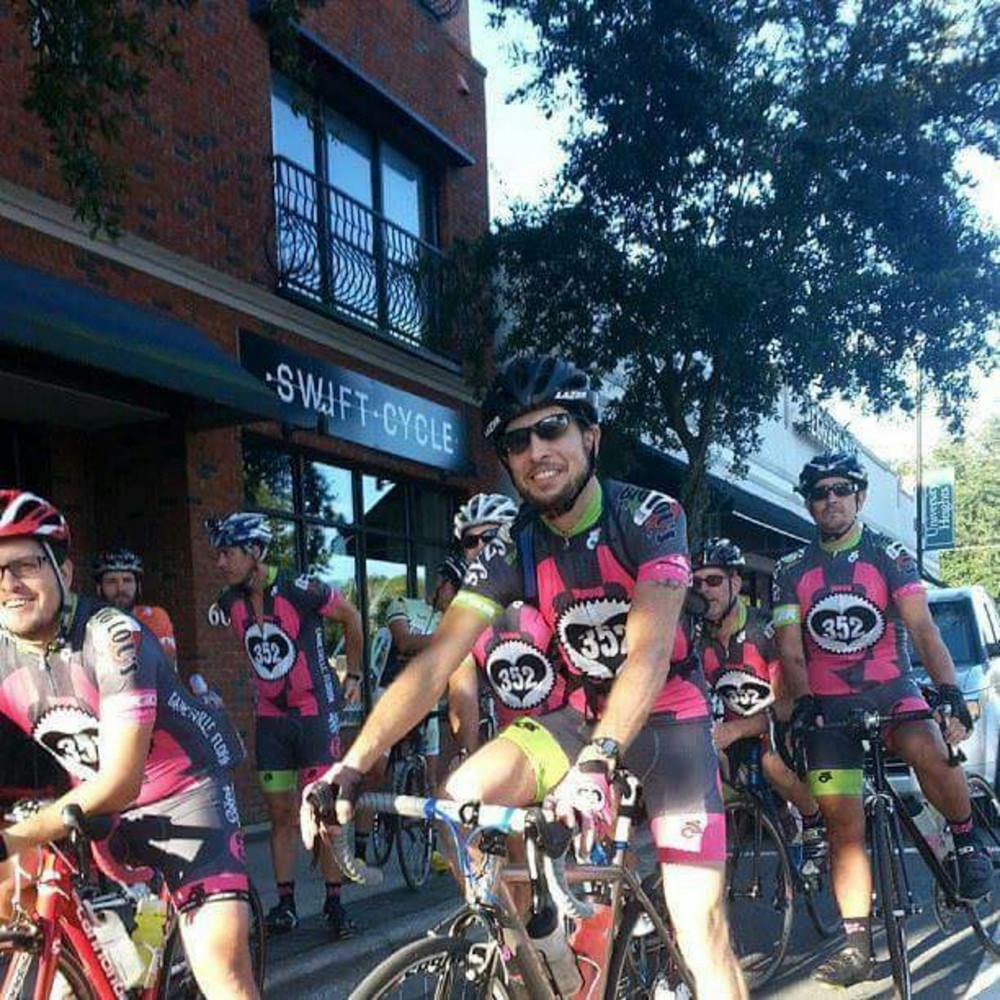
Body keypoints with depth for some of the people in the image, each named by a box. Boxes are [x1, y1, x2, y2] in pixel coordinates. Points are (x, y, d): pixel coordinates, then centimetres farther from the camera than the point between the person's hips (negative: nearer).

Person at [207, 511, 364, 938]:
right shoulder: (231, 602, -2)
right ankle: (285, 903, 14)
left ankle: (334, 902, 6)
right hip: (269, 716, 5)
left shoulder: (300, 590, -18)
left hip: (315, 711, -5)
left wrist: (354, 675, 5)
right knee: (280, 813, 6)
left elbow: (351, 616, -2)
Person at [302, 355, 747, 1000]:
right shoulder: (513, 549, -9)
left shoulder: (651, 517, -19)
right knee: (464, 796, -21)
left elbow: (649, 649, -33)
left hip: (669, 718, -3)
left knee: (701, 922, -13)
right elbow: (434, 664, -17)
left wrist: (594, 765, -49)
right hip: (584, 715, 3)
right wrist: (352, 765, -31)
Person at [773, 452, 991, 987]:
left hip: (891, 691, -2)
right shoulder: (791, 570, 6)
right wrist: (803, 701, -17)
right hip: (829, 704, 2)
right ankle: (858, 947, 5)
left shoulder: (890, 555, 0)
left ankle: (966, 840, -5)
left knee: (929, 751, -33)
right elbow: (790, 651, 2)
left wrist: (949, 690, -25)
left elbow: (922, 628, -10)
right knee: (844, 824, -3)